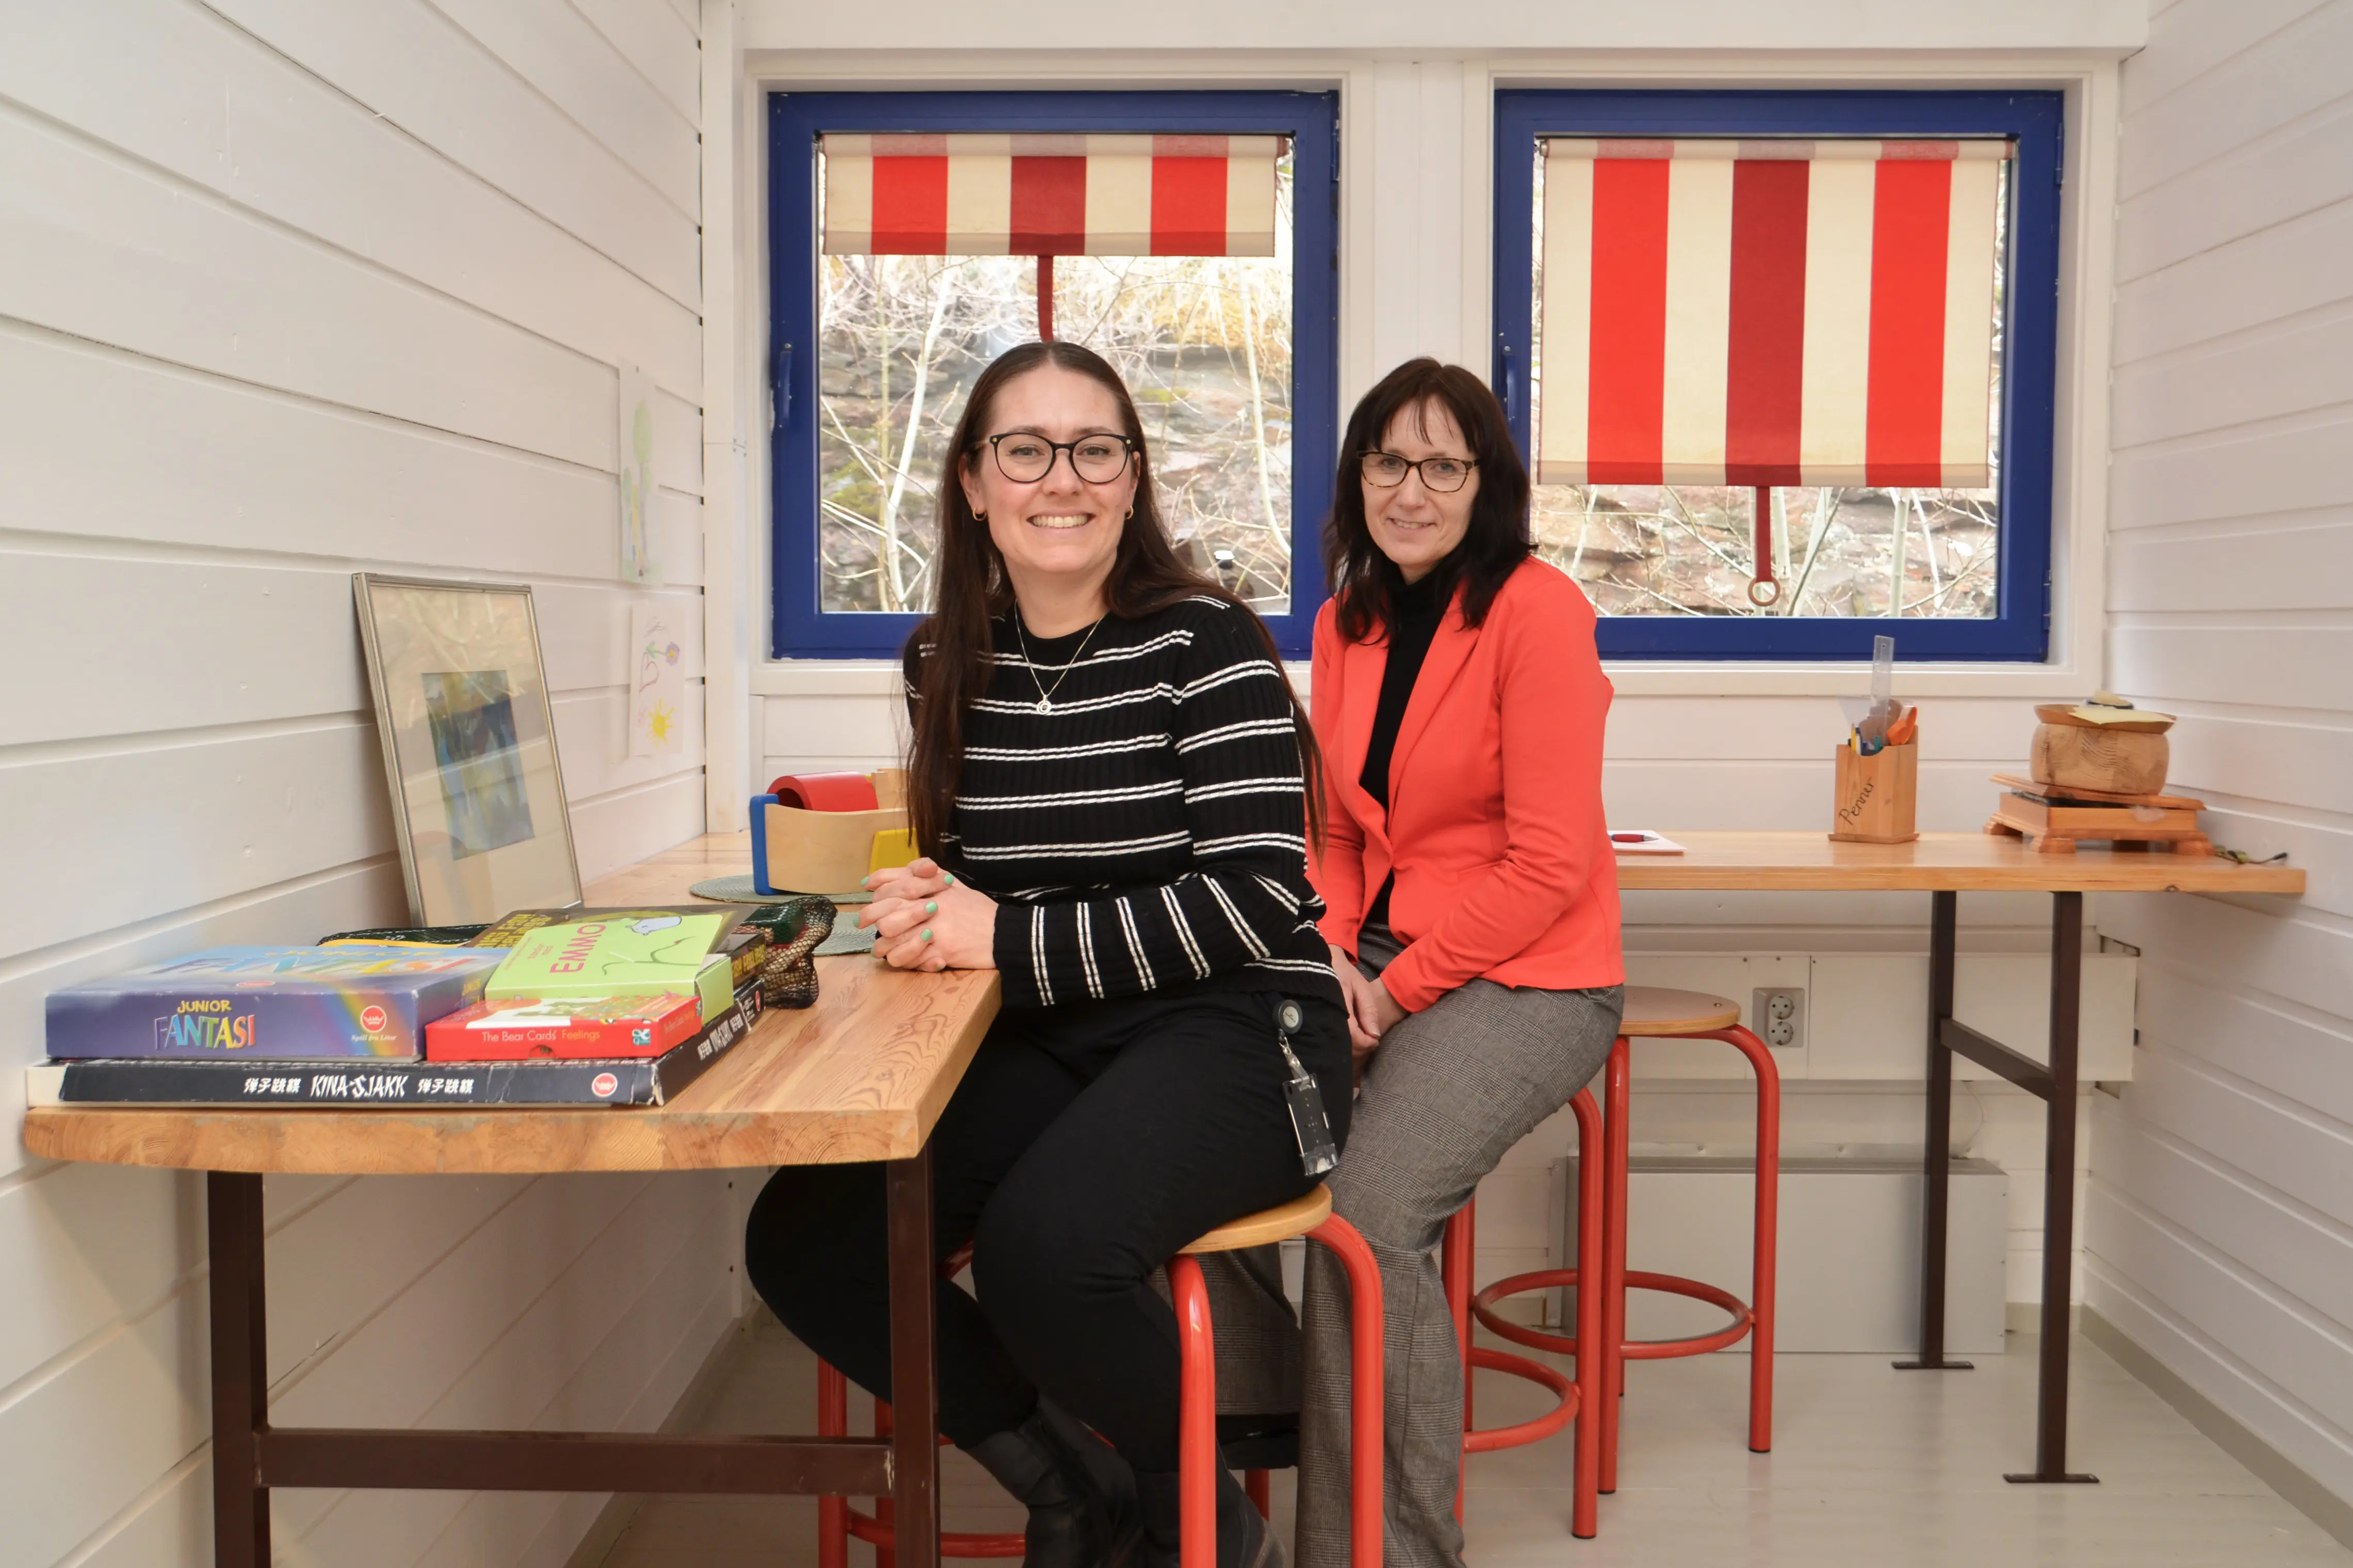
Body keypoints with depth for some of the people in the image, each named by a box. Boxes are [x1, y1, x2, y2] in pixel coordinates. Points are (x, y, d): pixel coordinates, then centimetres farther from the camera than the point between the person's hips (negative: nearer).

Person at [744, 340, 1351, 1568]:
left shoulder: (1204, 640, -9)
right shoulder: (949, 659, 8)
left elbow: (1258, 899, -17)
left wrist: (1009, 940, -19)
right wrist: (922, 912, -6)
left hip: (1236, 1029, -6)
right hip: (1041, 1048, 7)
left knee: (1041, 1245, -32)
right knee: (801, 1237, -11)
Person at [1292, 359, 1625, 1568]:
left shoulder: (1537, 611, -12)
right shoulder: (1348, 620, 10)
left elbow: (1549, 866, -16)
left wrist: (1400, 985, -14)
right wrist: (1334, 956, -4)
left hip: (1526, 980, -6)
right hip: (1381, 963, 7)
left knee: (1366, 1216, -24)